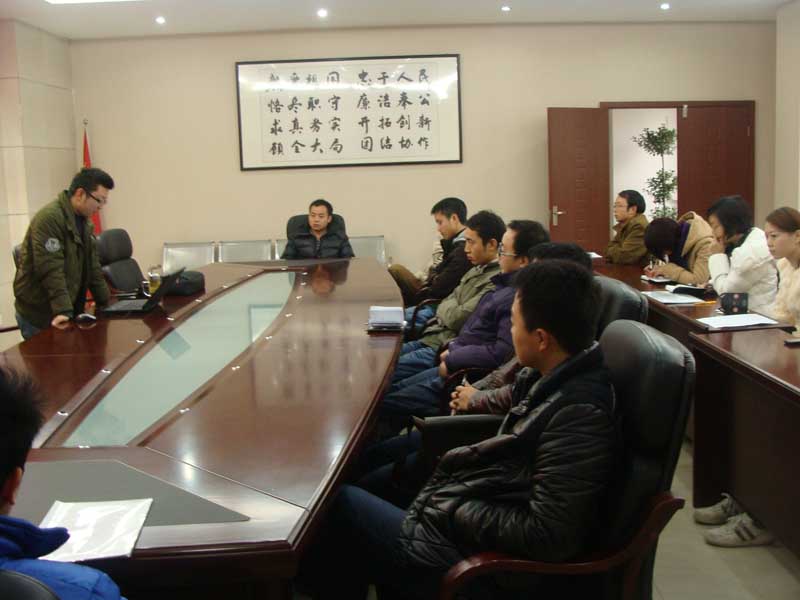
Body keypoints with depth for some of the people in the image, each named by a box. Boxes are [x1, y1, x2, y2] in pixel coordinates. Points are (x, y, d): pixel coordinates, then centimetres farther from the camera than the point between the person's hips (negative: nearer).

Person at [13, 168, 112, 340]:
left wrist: (106, 303, 9)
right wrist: (63, 310, -32)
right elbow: (51, 270, -26)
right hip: (38, 315, -8)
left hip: (69, 309, 8)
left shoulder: (84, 221, 10)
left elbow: (92, 265, 13)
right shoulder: (49, 218, -19)